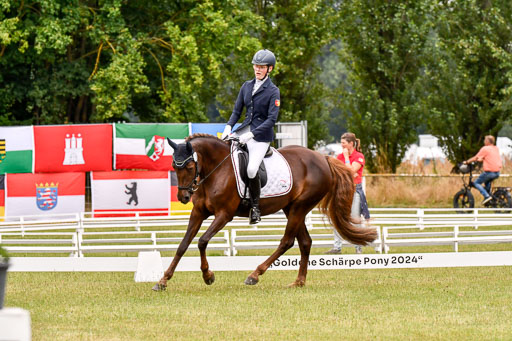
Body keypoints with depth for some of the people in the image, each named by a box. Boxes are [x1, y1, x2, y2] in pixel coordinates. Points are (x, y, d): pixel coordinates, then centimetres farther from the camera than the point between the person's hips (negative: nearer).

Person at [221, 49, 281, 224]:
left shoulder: (273, 91, -8)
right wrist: (229, 126, -6)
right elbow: (237, 110, 14)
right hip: (244, 129, 7)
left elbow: (272, 119, -15)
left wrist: (251, 134, -23)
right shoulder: (247, 86, 10)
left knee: (251, 169, -25)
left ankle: (255, 207, -8)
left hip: (261, 135, -7)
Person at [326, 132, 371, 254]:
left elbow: (350, 171, -19)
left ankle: (359, 247, 7)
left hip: (355, 189, -5)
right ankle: (337, 247, 7)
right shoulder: (340, 156, 9)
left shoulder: (359, 157, -6)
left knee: (355, 219, -2)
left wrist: (346, 156, -13)